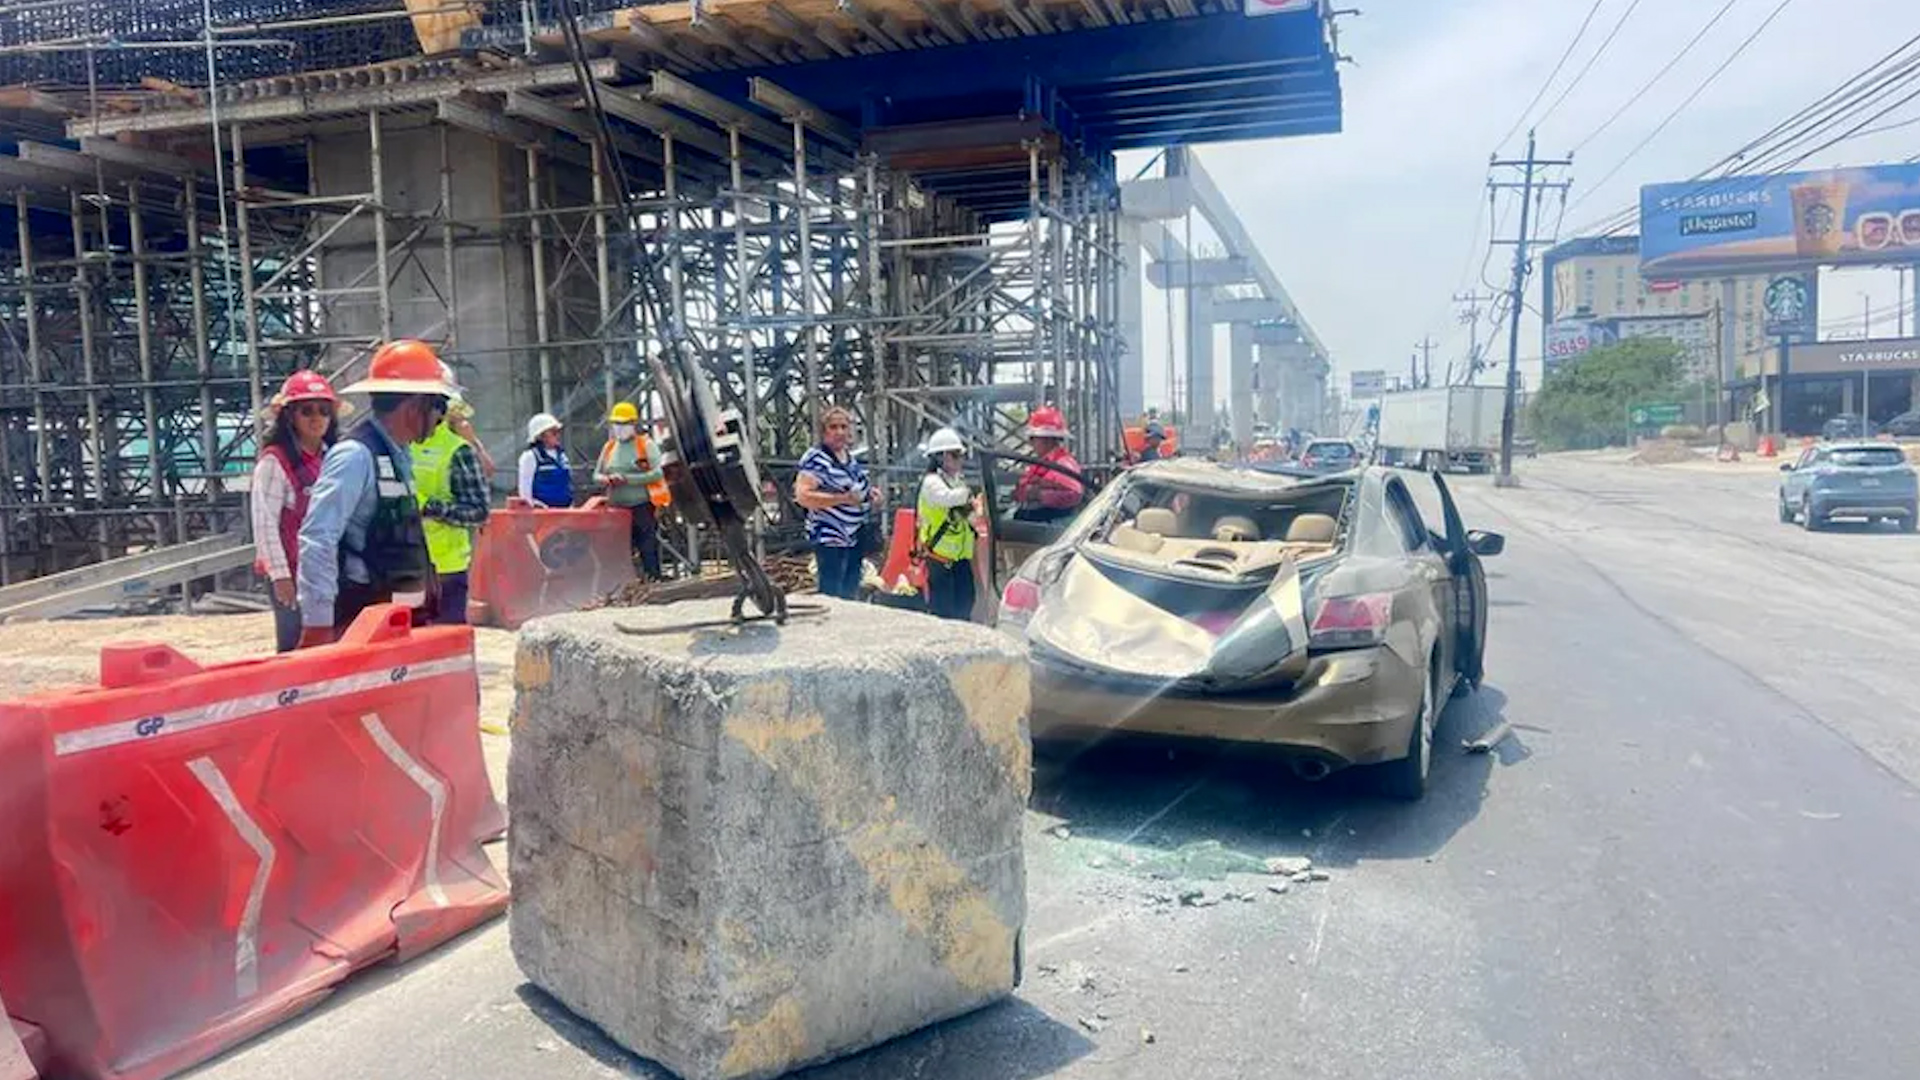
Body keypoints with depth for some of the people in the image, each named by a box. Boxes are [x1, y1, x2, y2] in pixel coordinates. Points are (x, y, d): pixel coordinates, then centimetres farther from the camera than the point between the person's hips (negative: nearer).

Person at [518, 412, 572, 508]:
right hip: (542, 510, -8)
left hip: (564, 509, 8)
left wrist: (570, 506, 18)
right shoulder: (530, 456, -8)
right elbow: (525, 486, -10)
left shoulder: (561, 455, 14)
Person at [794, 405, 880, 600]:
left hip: (855, 537, 8)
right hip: (829, 538, -8)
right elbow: (803, 496, -24)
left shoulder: (851, 457, 11)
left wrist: (870, 493, 7)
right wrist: (843, 499, -28)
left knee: (851, 594, 16)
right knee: (832, 594, -8)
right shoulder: (815, 459, -15)